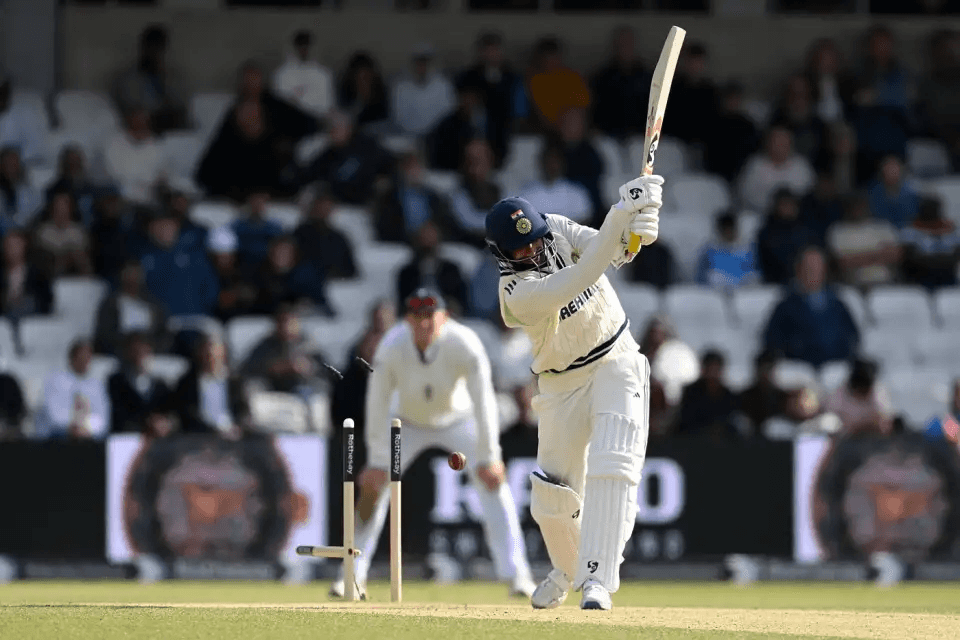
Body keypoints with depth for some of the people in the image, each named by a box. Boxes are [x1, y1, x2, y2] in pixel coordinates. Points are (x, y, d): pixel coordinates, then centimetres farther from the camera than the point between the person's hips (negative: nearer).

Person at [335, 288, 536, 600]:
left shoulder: (464, 344, -32)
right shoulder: (391, 347, -28)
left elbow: (484, 401, -27)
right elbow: (378, 404, -20)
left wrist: (488, 457, -28)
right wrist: (377, 462, -20)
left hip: (458, 420, -1)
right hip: (410, 425, 1)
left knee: (493, 481, -18)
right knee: (372, 485, -9)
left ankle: (516, 574, -17)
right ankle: (354, 576, 3)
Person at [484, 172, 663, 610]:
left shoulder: (556, 229, -10)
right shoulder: (518, 293, -26)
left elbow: (614, 252, -20)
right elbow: (584, 275, -39)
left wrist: (635, 228, -44)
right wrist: (621, 214, -46)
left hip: (616, 363, 1)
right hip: (563, 383, -1)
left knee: (612, 467, -20)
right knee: (552, 494, 5)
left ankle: (596, 578, -26)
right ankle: (568, 568, 37)